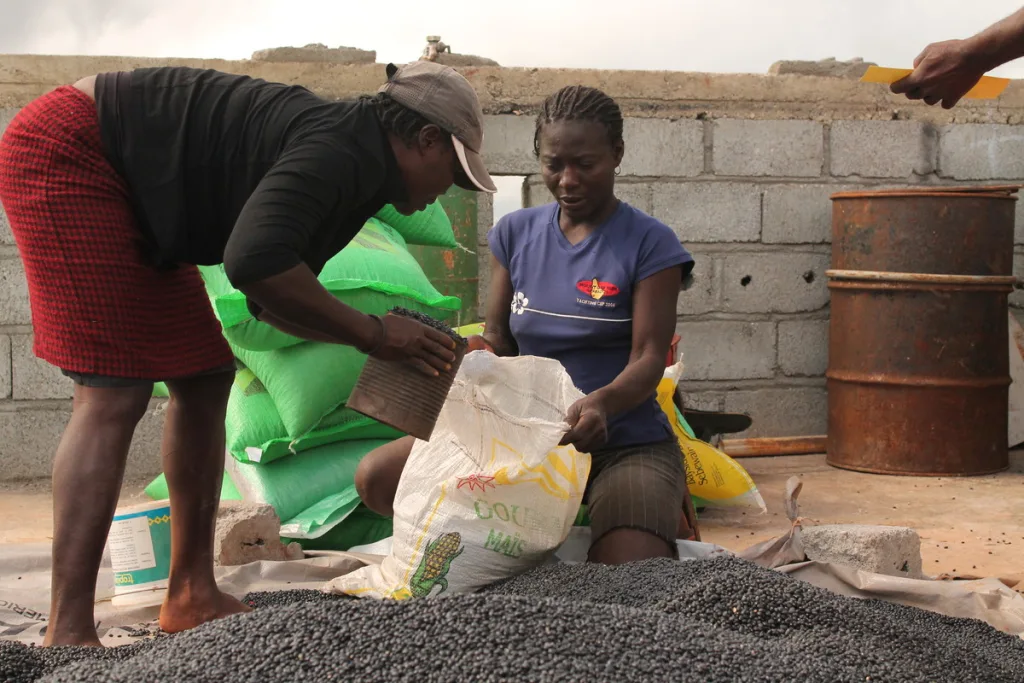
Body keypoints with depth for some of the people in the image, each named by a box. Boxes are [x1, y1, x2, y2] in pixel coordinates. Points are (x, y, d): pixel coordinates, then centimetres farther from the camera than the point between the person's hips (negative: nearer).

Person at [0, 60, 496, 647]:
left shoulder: (356, 173, 10)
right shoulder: (347, 148, -22)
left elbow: (274, 295, 14)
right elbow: (254, 261, -36)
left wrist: (388, 338, 5)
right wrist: (371, 333, -24)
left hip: (131, 190, 11)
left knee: (204, 379, 7)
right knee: (115, 393, -17)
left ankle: (192, 596, 13)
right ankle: (68, 633, -13)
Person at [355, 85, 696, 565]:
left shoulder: (649, 244, -4)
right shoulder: (515, 233, 9)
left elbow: (649, 359, -11)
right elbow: (499, 337, 11)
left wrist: (603, 402, -33)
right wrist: (477, 354, -14)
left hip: (626, 443, -4)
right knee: (377, 477, -15)